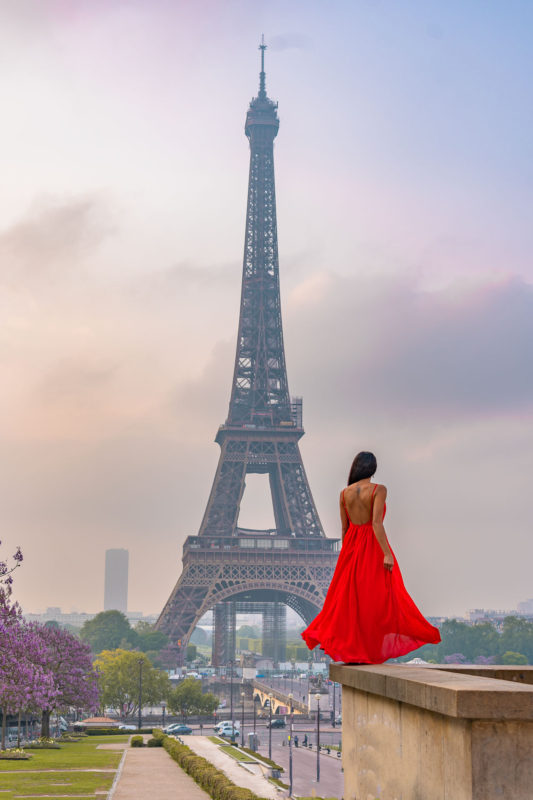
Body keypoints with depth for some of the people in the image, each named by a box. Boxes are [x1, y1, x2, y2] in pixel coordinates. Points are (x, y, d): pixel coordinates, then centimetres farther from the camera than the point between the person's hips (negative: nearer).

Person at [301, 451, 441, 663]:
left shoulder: (345, 493, 4)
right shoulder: (378, 490, -9)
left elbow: (344, 528, 8)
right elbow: (376, 523, -20)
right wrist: (387, 553, -21)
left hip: (352, 546, 4)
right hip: (373, 548, -4)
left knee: (349, 596, 10)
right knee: (376, 597, 3)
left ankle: (349, 650, 8)